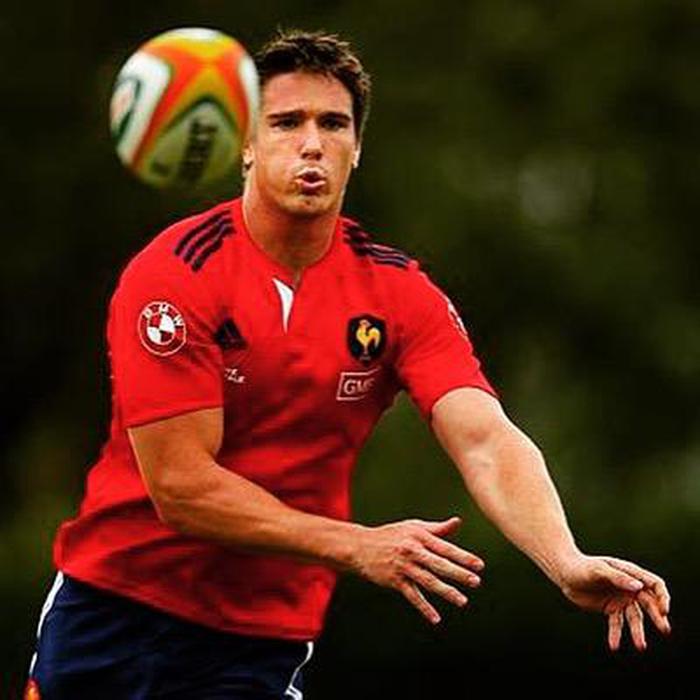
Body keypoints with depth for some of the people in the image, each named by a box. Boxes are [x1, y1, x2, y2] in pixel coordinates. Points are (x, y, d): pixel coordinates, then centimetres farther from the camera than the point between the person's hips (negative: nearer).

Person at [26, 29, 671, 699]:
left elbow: (487, 443, -16)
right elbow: (179, 484, -19)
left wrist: (569, 565, -36)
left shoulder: (400, 294, -4)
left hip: (262, 643, 2)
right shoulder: (172, 275, -14)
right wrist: (357, 546, -27)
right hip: (112, 612, -2)